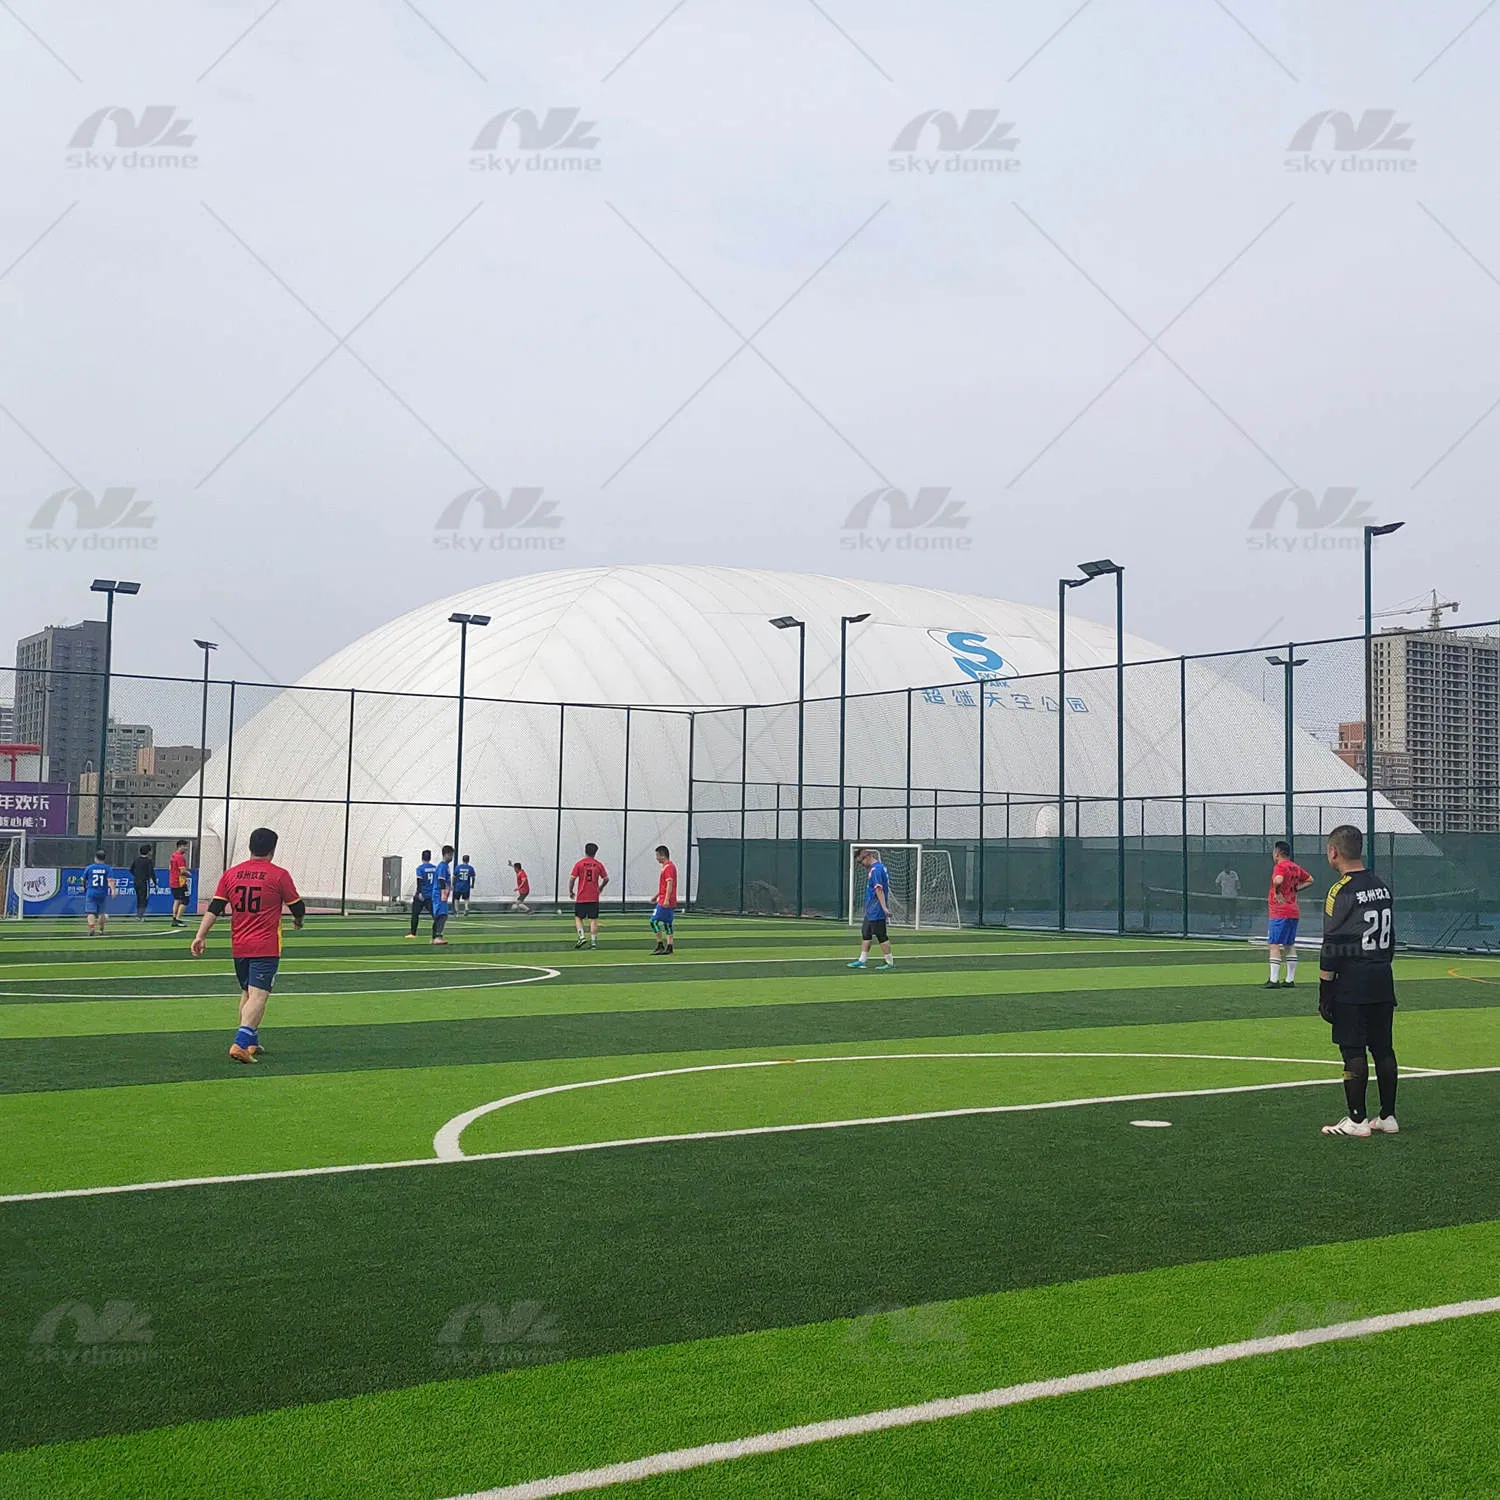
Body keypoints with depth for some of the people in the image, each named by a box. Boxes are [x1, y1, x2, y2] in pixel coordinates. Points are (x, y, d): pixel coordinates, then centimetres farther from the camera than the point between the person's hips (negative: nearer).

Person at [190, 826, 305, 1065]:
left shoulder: (230, 874, 6)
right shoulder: (279, 875, -5)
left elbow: (214, 908, 3)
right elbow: (298, 908, 3)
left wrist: (201, 936, 4)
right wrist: (298, 920, 24)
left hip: (239, 946, 5)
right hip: (266, 947, -5)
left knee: (246, 993, 19)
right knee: (258, 995, -9)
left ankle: (251, 1043, 24)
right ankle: (241, 1044, -23)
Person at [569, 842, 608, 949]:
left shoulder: (579, 864, -4)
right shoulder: (598, 864, 2)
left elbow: (572, 879, -7)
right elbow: (606, 878, 5)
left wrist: (570, 891, 7)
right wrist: (600, 888, 23)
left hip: (581, 897, -2)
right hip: (594, 897, 2)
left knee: (578, 917, 9)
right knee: (593, 920, 4)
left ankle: (581, 937, -8)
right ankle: (593, 941, 2)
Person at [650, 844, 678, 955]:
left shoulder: (668, 867, -14)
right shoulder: (668, 866, 17)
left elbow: (670, 884, -24)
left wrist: (666, 899, -30)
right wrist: (657, 895, 35)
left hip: (665, 902, -10)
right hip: (670, 902, 10)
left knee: (654, 921, -8)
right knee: (667, 923, 10)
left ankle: (660, 945, -6)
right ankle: (669, 947, 9)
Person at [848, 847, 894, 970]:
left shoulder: (875, 869, -18)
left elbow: (879, 889, -25)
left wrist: (884, 907, -30)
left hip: (876, 912, -10)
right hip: (870, 911, 10)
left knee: (881, 936, -3)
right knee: (865, 934, 14)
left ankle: (890, 962, 4)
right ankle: (862, 960, 20)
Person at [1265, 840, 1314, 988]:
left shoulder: (1280, 866, -13)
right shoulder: (1296, 867, 13)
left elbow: (1278, 880, -34)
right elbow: (1310, 880, 26)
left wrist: (1277, 893, -18)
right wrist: (1295, 888, 16)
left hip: (1279, 912, -9)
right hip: (1294, 911, 9)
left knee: (1274, 945, -7)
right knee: (1290, 945, 14)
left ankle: (1274, 980, -11)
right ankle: (1290, 979, 16)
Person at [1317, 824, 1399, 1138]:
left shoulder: (1341, 891, -13)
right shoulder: (1382, 887, 11)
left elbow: (1332, 949, -14)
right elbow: (1390, 939, 17)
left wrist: (1325, 992, -11)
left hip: (1351, 986, -7)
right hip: (1383, 983, 7)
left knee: (1353, 1052, -2)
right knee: (1383, 1049, 11)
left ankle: (1357, 1121, 1)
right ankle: (1388, 1118, 16)